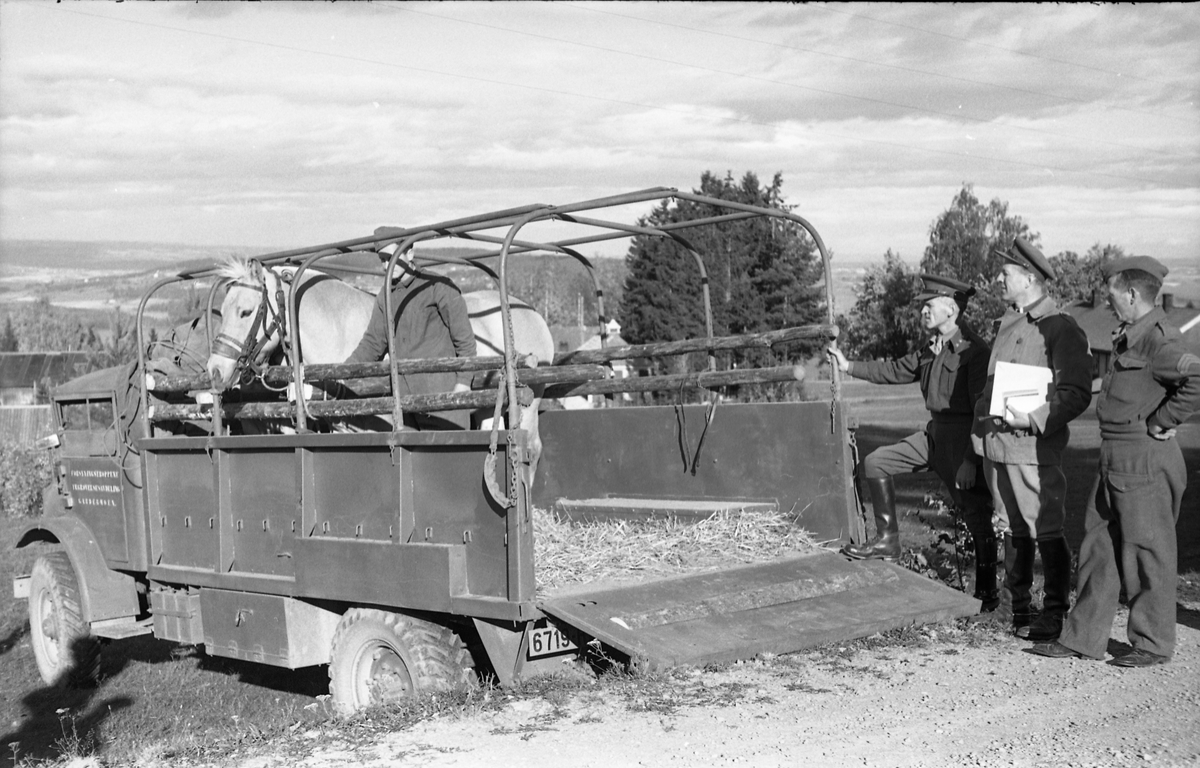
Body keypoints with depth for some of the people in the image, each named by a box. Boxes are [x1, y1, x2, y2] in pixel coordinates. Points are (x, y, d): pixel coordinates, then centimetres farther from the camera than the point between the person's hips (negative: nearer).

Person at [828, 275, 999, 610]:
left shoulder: (974, 351, -16)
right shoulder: (931, 350, 11)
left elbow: (983, 409, -20)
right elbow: (895, 371, 22)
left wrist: (971, 460, -23)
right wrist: (849, 366, 19)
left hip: (963, 438, -9)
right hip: (934, 433, 9)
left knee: (977, 517, -3)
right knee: (876, 462, 9)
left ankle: (987, 594, 9)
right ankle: (888, 539, 16)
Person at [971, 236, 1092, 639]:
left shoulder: (1060, 327, -10)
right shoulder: (1007, 325, 16)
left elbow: (1077, 394, -15)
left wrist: (1034, 419, -24)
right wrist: (981, 425, 18)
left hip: (1032, 447, -8)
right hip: (996, 444, 8)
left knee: (1045, 531, -2)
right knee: (1012, 529, 17)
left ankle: (1055, 613, 8)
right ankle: (1014, 604, 28)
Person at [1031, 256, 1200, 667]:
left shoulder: (1156, 339, -17)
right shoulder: (1129, 337, 13)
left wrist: (1161, 421, -22)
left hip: (1146, 462, -10)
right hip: (1115, 459, 10)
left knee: (1146, 553, 2)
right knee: (1098, 545, 13)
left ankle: (1153, 643, 15)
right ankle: (1083, 637, 20)